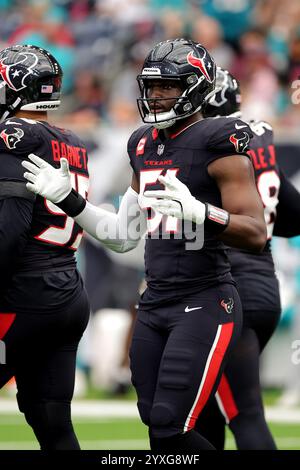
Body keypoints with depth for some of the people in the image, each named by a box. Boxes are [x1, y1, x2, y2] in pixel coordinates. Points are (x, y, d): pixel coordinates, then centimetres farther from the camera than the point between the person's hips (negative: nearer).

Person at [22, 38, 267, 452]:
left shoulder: (217, 144, -11)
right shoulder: (145, 145, 12)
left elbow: (256, 235, -17)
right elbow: (122, 235, 19)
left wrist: (197, 210, -31)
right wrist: (66, 198, 11)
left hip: (204, 304, -8)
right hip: (154, 305, 8)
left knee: (171, 431, -13)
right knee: (156, 424, 8)